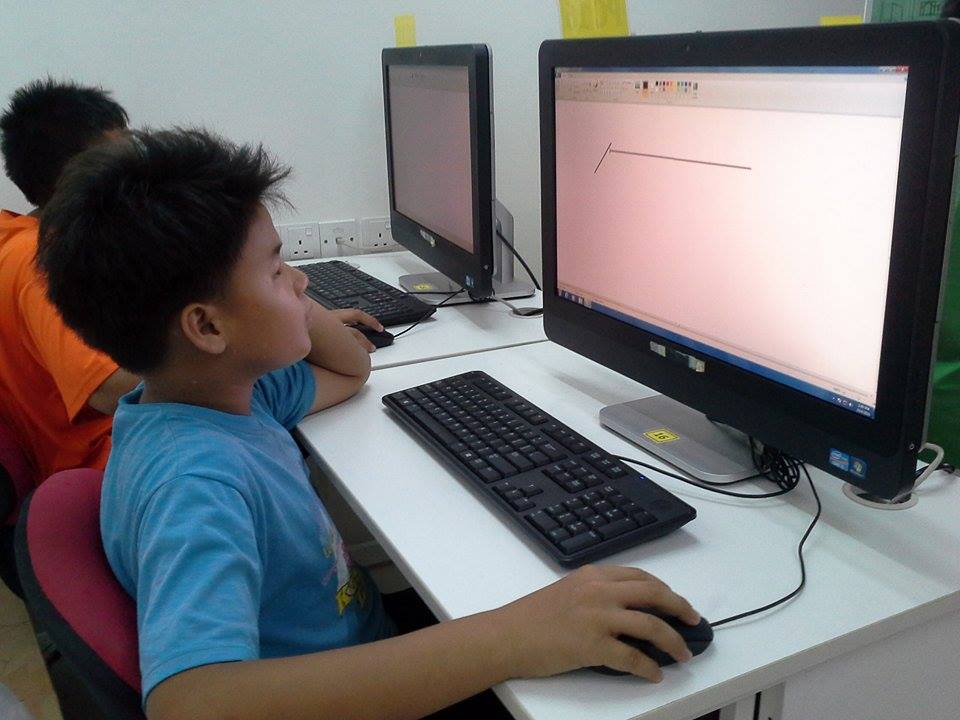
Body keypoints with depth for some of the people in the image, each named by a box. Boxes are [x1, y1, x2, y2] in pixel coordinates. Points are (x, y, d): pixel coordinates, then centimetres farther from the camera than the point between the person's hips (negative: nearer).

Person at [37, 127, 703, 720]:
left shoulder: (228, 390, -4)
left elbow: (350, 371, 13)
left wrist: (285, 297, -7)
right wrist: (507, 641, -50)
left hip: (374, 646, 8)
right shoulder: (194, 483, -32)